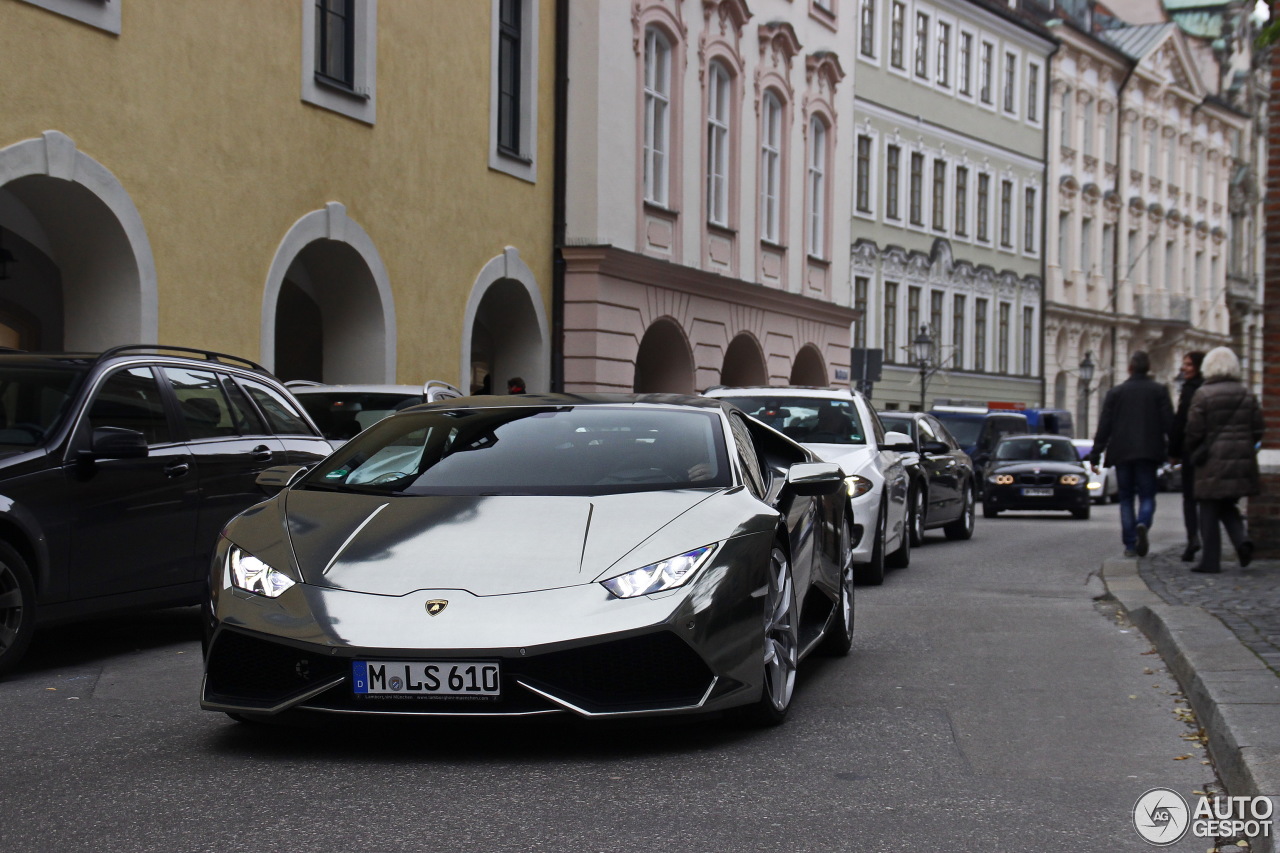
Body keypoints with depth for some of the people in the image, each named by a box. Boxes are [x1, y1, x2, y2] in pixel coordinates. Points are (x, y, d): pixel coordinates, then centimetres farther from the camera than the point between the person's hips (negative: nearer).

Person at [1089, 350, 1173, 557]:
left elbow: (1104, 426, 1)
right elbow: (1169, 423, -3)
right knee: (1147, 496, 6)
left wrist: (1095, 455, 5)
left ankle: (1130, 544, 2)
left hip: (1122, 453, 1)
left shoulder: (1115, 393, 3)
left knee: (1126, 498, 9)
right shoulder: (1159, 391, 2)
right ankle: (1143, 524, -26)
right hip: (1148, 453, -1)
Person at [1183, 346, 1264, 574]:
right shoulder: (1247, 395, 6)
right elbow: (1259, 428, 6)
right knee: (1227, 505, 19)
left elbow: (1194, 430, -9)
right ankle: (1241, 540, -6)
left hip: (1213, 461, -5)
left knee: (1209, 511, 2)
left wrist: (1193, 453, 9)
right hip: (1242, 461, 5)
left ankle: (1210, 561, 2)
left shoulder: (1203, 395, -8)